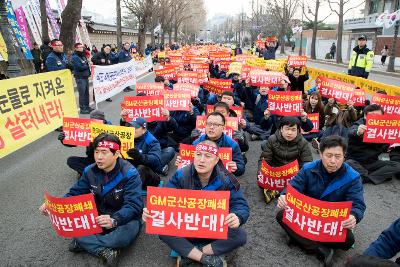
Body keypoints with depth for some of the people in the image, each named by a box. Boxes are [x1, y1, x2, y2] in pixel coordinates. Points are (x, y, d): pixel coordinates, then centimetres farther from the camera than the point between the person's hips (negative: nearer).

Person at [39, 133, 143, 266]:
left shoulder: (129, 174, -22)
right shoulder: (90, 171, -4)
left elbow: (133, 206, -30)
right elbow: (74, 194, 3)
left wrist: (114, 220, -49)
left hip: (124, 219, -4)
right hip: (98, 217, 5)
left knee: (129, 231, -38)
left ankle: (84, 243, -18)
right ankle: (104, 251, -23)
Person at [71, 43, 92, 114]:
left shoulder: (83, 56, 13)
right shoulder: (75, 57, -11)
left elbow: (86, 64, 21)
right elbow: (80, 67, -19)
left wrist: (89, 63, -1)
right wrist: (88, 66, -7)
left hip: (86, 77, 8)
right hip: (80, 78, -8)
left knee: (86, 92, 13)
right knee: (82, 93, -4)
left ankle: (87, 106, 24)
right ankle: (82, 109, 2)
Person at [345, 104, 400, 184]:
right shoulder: (358, 125, -9)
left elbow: (384, 148, 7)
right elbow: (351, 132, -33)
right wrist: (357, 132, -57)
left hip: (372, 163, 5)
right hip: (355, 161, -5)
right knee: (349, 164, -37)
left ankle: (365, 178, -22)